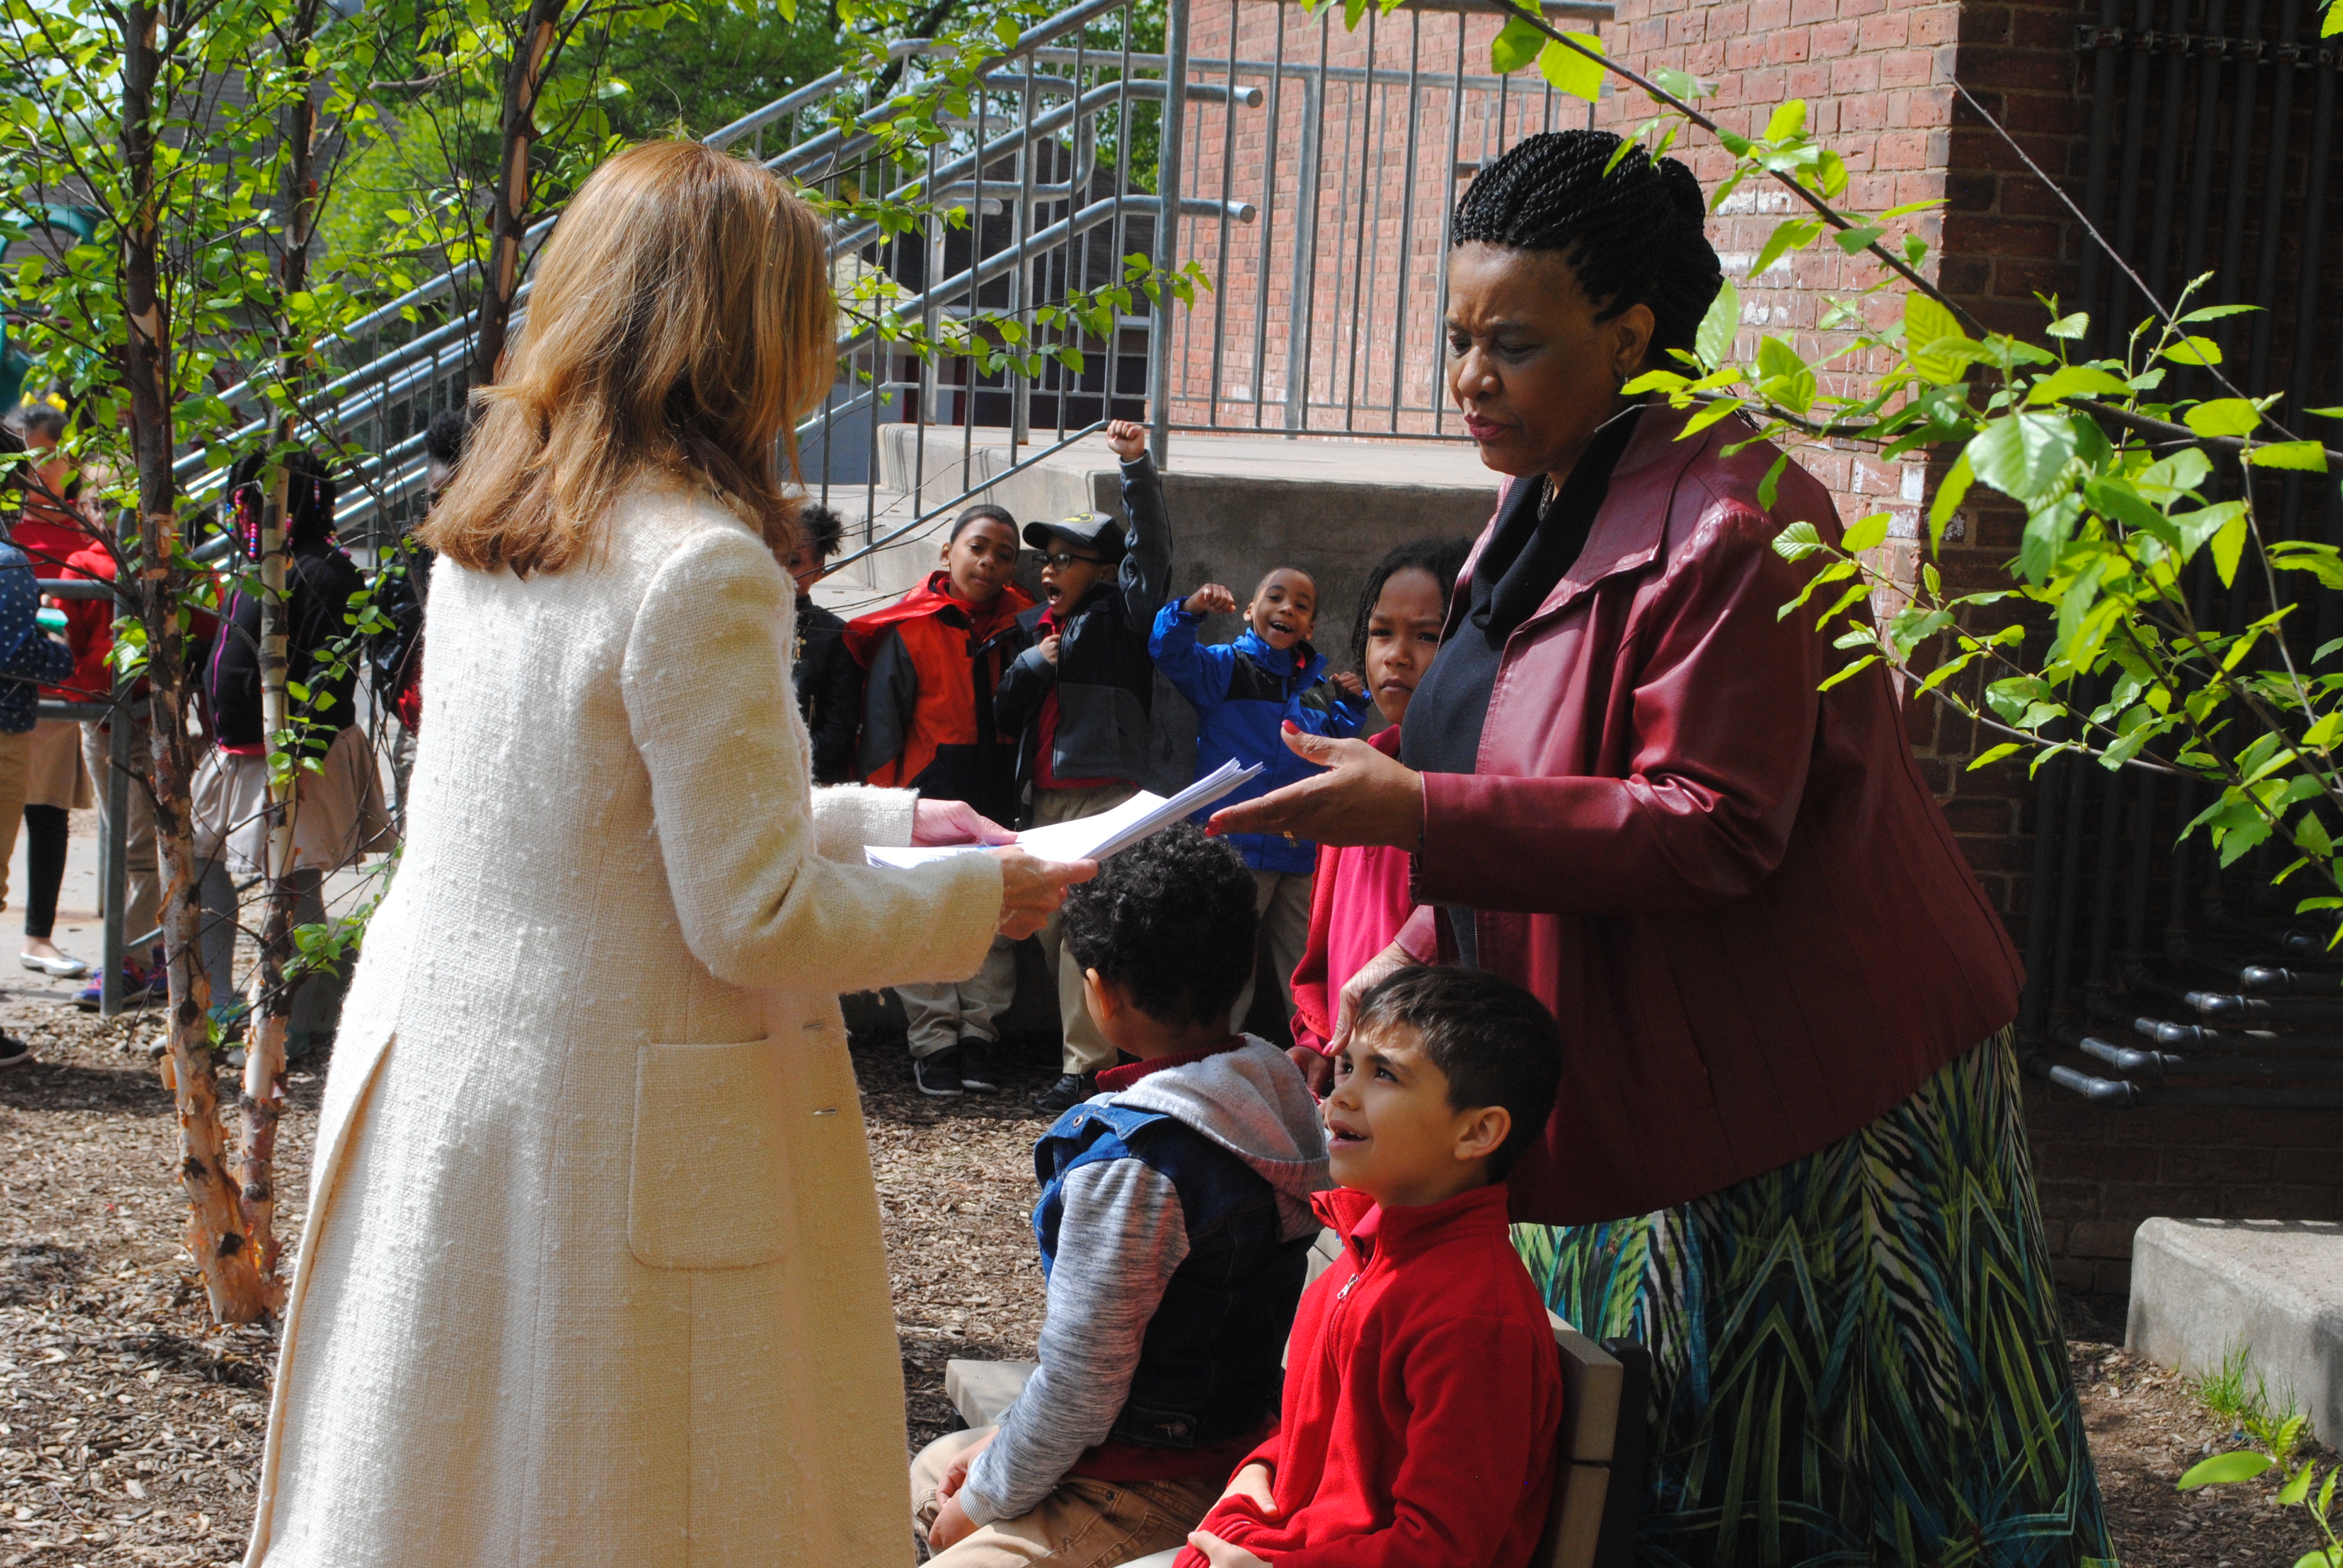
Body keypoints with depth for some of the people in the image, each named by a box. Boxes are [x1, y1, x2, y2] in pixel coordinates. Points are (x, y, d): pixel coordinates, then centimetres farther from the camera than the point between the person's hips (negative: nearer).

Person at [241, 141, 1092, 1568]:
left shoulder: (486, 536, 8)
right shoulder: (704, 568, -19)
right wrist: (979, 896, -3)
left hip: (438, 1078, 8)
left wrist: (878, 818, 19)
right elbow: (757, 917, -18)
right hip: (624, 1133, -8)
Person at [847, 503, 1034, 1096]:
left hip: (999, 797, 3)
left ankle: (978, 1036, 15)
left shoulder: (1020, 626, 8)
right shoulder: (910, 630, -3)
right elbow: (882, 722, -2)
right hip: (929, 795, -3)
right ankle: (933, 1042, 7)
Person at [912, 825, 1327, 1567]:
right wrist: (1009, 1434, 12)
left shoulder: (1126, 1163, -26)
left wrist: (984, 1500, -5)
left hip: (1152, 1500, -9)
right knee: (932, 1467, 24)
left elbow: (1081, 1384, -22)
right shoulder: (1276, 1094, 1)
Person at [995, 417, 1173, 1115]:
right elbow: (1006, 714, 17)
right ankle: (1084, 1049, 17)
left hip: (1103, 793, -7)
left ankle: (1087, 1065, -14)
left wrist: (1137, 467, -20)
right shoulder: (1032, 625, 18)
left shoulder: (1119, 617, 1)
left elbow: (1149, 548, -13)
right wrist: (1030, 665, -2)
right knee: (1049, 924, 7)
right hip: (1042, 795, 7)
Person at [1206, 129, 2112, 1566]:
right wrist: (1422, 953, 11)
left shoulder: (1729, 525, -20)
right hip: (1634, 1074, 9)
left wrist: (1419, 814, -31)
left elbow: (1712, 829, -26)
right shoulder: (1551, 506, 11)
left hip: (1789, 1092, -9)